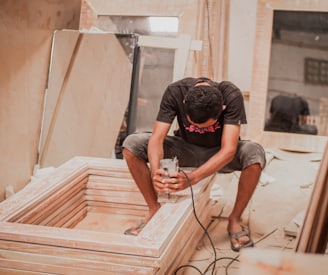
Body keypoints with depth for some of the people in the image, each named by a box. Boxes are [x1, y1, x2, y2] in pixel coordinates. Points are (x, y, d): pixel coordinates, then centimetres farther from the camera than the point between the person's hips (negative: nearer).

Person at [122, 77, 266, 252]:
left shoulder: (232, 96, -31)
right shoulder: (175, 92, -27)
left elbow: (228, 150, -37)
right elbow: (157, 138, -29)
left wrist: (190, 179, -48)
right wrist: (155, 171, -49)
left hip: (219, 154, -1)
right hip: (186, 149, 2)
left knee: (255, 154, -34)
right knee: (132, 144, -21)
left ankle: (235, 220, -14)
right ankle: (154, 210, -7)